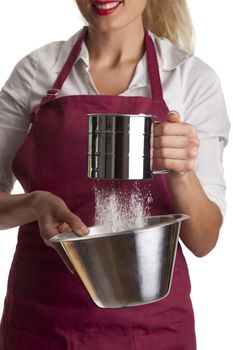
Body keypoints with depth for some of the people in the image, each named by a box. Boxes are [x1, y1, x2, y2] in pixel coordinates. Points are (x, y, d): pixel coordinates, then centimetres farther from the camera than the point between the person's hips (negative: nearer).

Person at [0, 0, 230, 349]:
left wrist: (181, 173, -24)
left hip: (150, 320, 0)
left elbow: (203, 241, -6)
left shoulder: (194, 78, -5)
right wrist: (36, 203, -21)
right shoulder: (36, 69, -2)